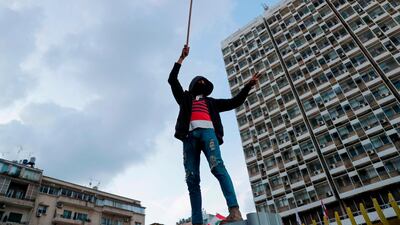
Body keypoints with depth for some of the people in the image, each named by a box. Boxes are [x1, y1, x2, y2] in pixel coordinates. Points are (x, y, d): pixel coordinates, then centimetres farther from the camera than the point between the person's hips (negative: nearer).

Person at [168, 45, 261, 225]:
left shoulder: (212, 102, 35)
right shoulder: (185, 98, 33)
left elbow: (235, 102, 30)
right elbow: (172, 80, 23)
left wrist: (249, 85, 22)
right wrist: (182, 58, 22)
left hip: (208, 131, 0)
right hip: (190, 134, 1)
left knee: (217, 166, -26)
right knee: (192, 179, -11)